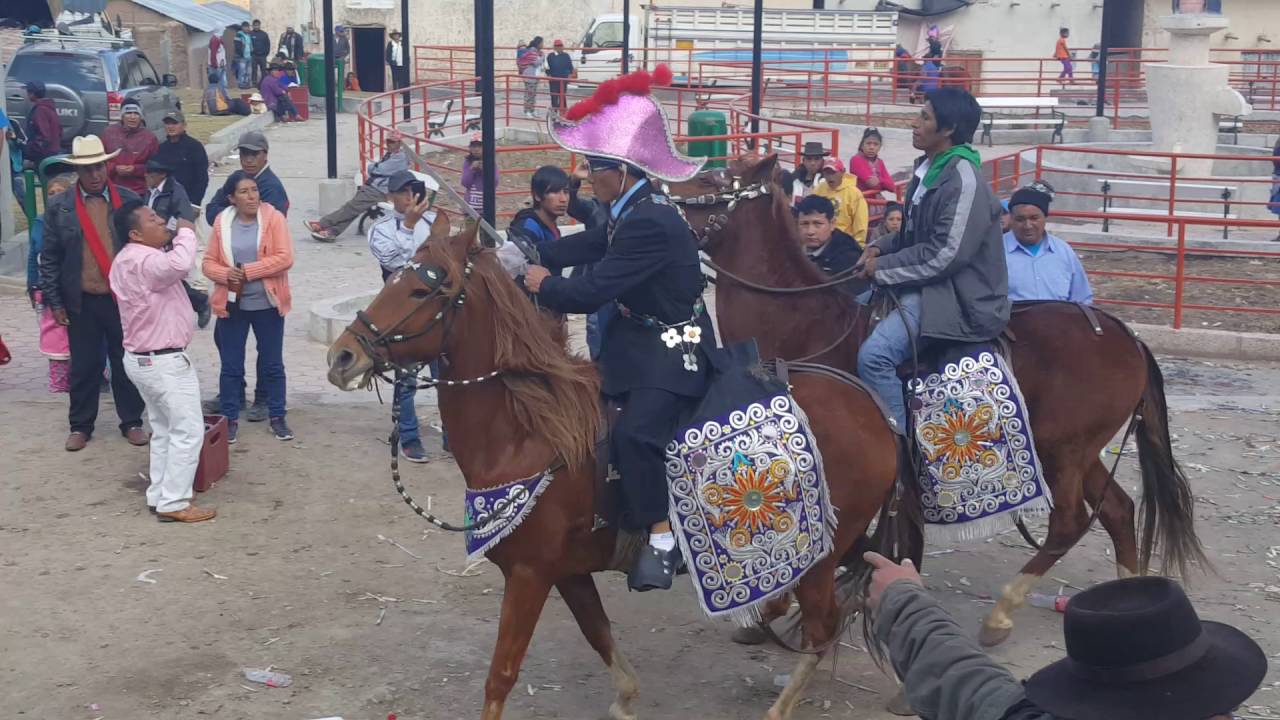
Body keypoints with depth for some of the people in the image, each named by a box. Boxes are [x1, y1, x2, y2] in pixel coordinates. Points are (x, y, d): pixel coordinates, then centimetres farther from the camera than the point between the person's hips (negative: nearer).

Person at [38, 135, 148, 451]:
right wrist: (54, 302, -1)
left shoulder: (129, 200, -2)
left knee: (126, 363, 9)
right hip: (81, 301, 0)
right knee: (83, 366, 9)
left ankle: (131, 422, 22)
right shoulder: (58, 206, -2)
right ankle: (80, 425, 22)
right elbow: (49, 258, 2)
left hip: (124, 298, 0)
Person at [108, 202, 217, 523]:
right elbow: (179, 264, -43)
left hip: (147, 359, 11)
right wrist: (186, 232, -24)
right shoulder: (140, 261, -24)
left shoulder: (134, 258, 11)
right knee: (188, 431, -5)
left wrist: (181, 235, 6)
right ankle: (174, 503, -2)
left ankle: (159, 496, 21)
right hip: (164, 362, -11)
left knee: (164, 430, 16)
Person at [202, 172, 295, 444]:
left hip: (267, 303, -1)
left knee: (272, 364, 9)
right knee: (230, 366, 7)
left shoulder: (274, 218, -6)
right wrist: (225, 274, -17)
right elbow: (208, 262, 4)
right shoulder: (222, 222, 1)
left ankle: (277, 418, 21)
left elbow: (285, 258, -14)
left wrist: (248, 271, -18)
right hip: (232, 304, 2)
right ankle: (230, 419, 18)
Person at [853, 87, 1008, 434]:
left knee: (874, 354, -26)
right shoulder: (929, 168, 10)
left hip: (958, 297, -10)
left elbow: (944, 255, -23)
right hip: (925, 285, 10)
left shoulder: (963, 180, -19)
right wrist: (880, 248, 3)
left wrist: (883, 268, -16)